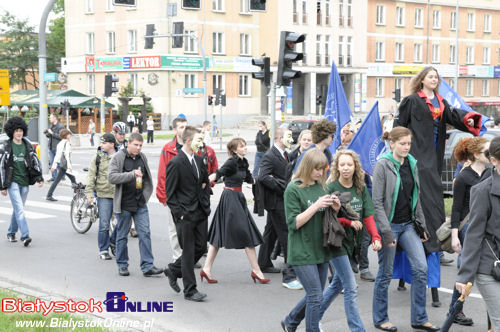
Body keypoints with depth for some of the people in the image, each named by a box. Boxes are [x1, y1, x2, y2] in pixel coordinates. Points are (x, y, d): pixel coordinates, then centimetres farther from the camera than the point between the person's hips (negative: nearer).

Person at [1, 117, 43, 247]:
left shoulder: (28, 145, 8)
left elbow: (35, 162, 10)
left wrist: (39, 178, -2)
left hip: (25, 182, 4)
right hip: (12, 182, -4)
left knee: (18, 209, 12)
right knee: (19, 208, -14)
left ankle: (11, 233, 29)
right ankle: (25, 236, -19)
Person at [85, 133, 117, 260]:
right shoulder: (97, 158, 1)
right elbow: (91, 176, 1)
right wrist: (89, 193, -6)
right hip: (103, 195, -2)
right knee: (104, 225, -3)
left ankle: (114, 241, 30)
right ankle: (103, 250, 10)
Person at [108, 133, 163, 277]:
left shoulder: (142, 157, 9)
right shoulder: (118, 157, -7)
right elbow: (111, 177, -19)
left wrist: (146, 194, 8)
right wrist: (132, 174, -27)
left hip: (140, 205, 4)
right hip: (123, 204, -4)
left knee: (145, 234, -3)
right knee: (122, 236, 7)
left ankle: (147, 266, -1)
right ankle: (122, 265, 20)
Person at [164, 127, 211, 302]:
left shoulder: (198, 160, 9)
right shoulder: (175, 163, -14)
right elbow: (170, 193, -12)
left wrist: (206, 204, 14)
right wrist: (179, 213, -16)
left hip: (200, 213, 8)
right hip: (185, 215, -7)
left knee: (201, 247, 11)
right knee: (188, 252, 0)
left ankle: (173, 270, 31)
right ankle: (190, 290, 9)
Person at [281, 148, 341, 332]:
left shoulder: (321, 187, 10)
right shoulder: (293, 189, -10)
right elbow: (294, 223, -14)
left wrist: (335, 209, -4)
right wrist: (316, 206, -21)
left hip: (321, 250, 7)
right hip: (302, 252, -7)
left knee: (314, 295, 15)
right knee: (316, 296, -8)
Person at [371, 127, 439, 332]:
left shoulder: (412, 164, 8)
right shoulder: (382, 165, -11)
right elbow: (377, 202, -15)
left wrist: (422, 224, 13)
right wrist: (386, 231, -20)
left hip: (408, 225, 6)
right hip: (389, 225, -6)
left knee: (421, 268, -1)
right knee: (385, 274, 4)